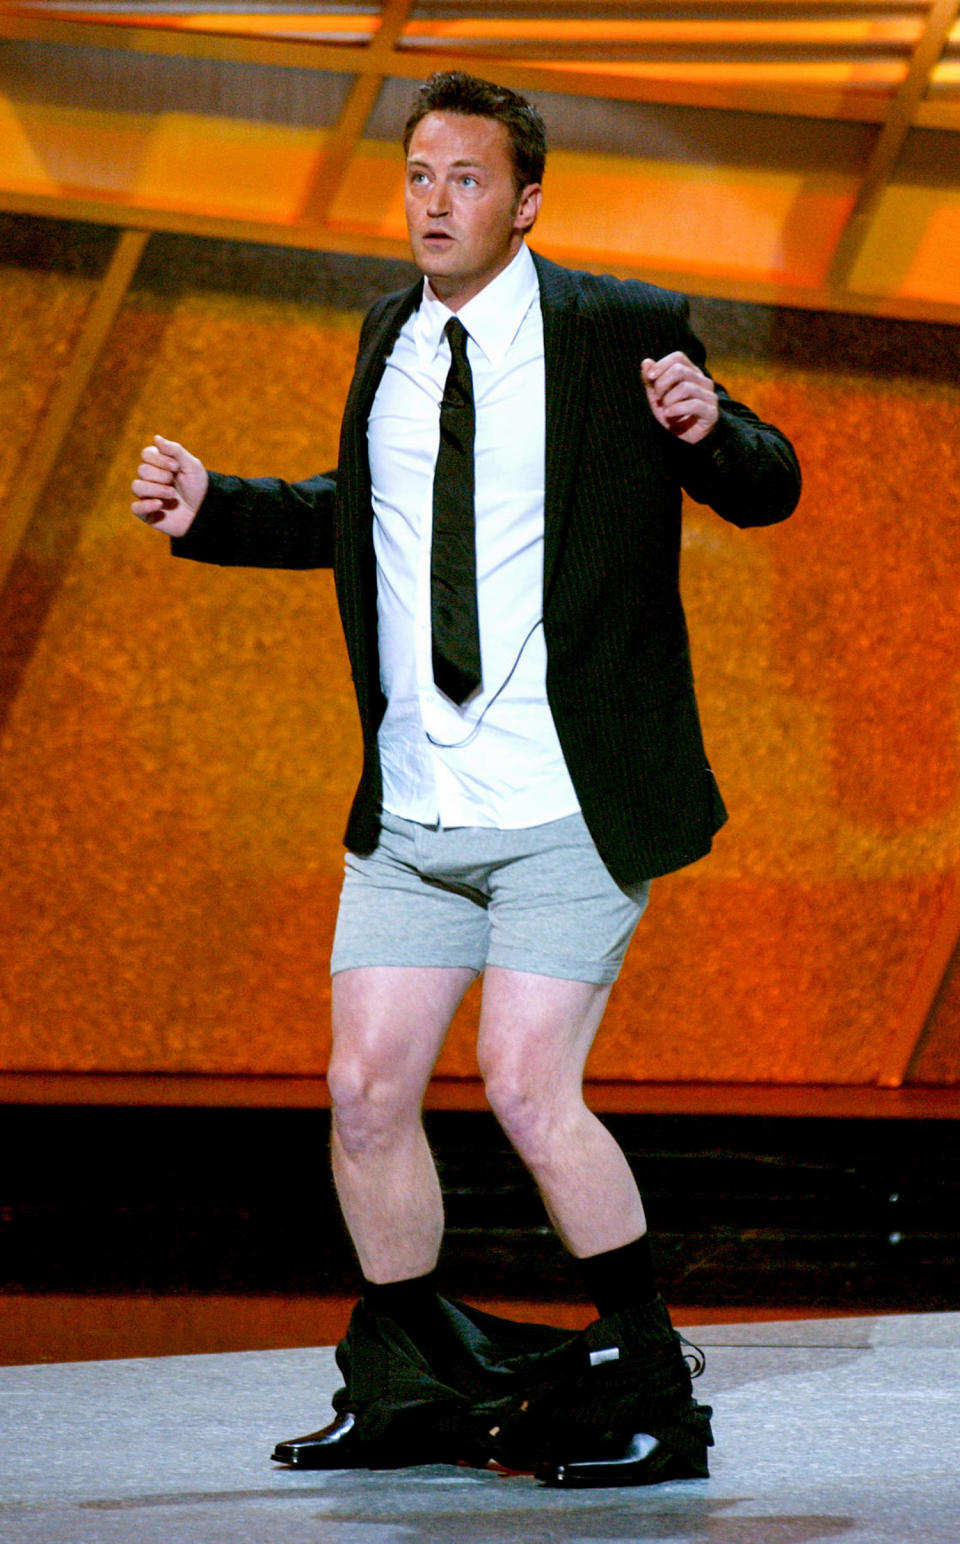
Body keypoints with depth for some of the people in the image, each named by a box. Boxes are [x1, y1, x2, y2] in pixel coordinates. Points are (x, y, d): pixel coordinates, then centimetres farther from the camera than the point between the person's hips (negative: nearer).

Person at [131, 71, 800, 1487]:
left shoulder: (621, 332, -5)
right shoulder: (393, 338, 11)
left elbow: (767, 492, -1)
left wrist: (711, 428, -23)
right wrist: (211, 511, 13)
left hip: (568, 813, -6)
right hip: (414, 817, 6)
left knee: (527, 1089, -14)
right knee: (366, 1091, 3)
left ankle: (646, 1383, 3)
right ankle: (416, 1390, 20)